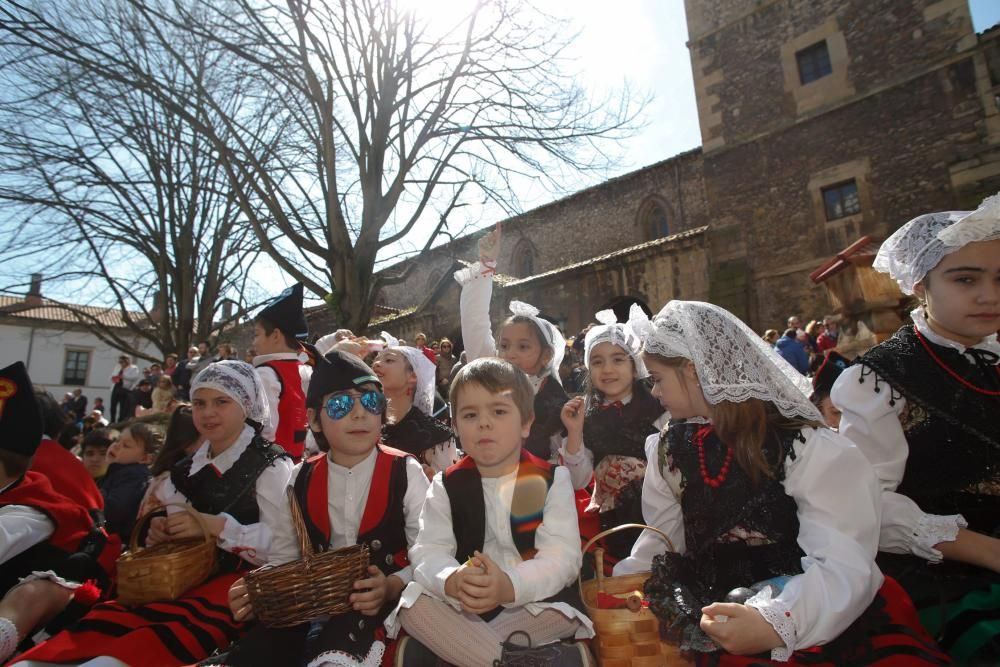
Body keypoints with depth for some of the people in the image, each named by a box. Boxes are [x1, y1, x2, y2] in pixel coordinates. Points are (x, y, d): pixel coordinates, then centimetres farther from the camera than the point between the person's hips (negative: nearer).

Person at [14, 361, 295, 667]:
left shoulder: (272, 465, -5)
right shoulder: (187, 469, 17)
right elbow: (179, 535, 21)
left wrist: (216, 526, -22)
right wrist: (160, 531, -2)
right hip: (188, 576, 6)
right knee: (109, 617, -22)